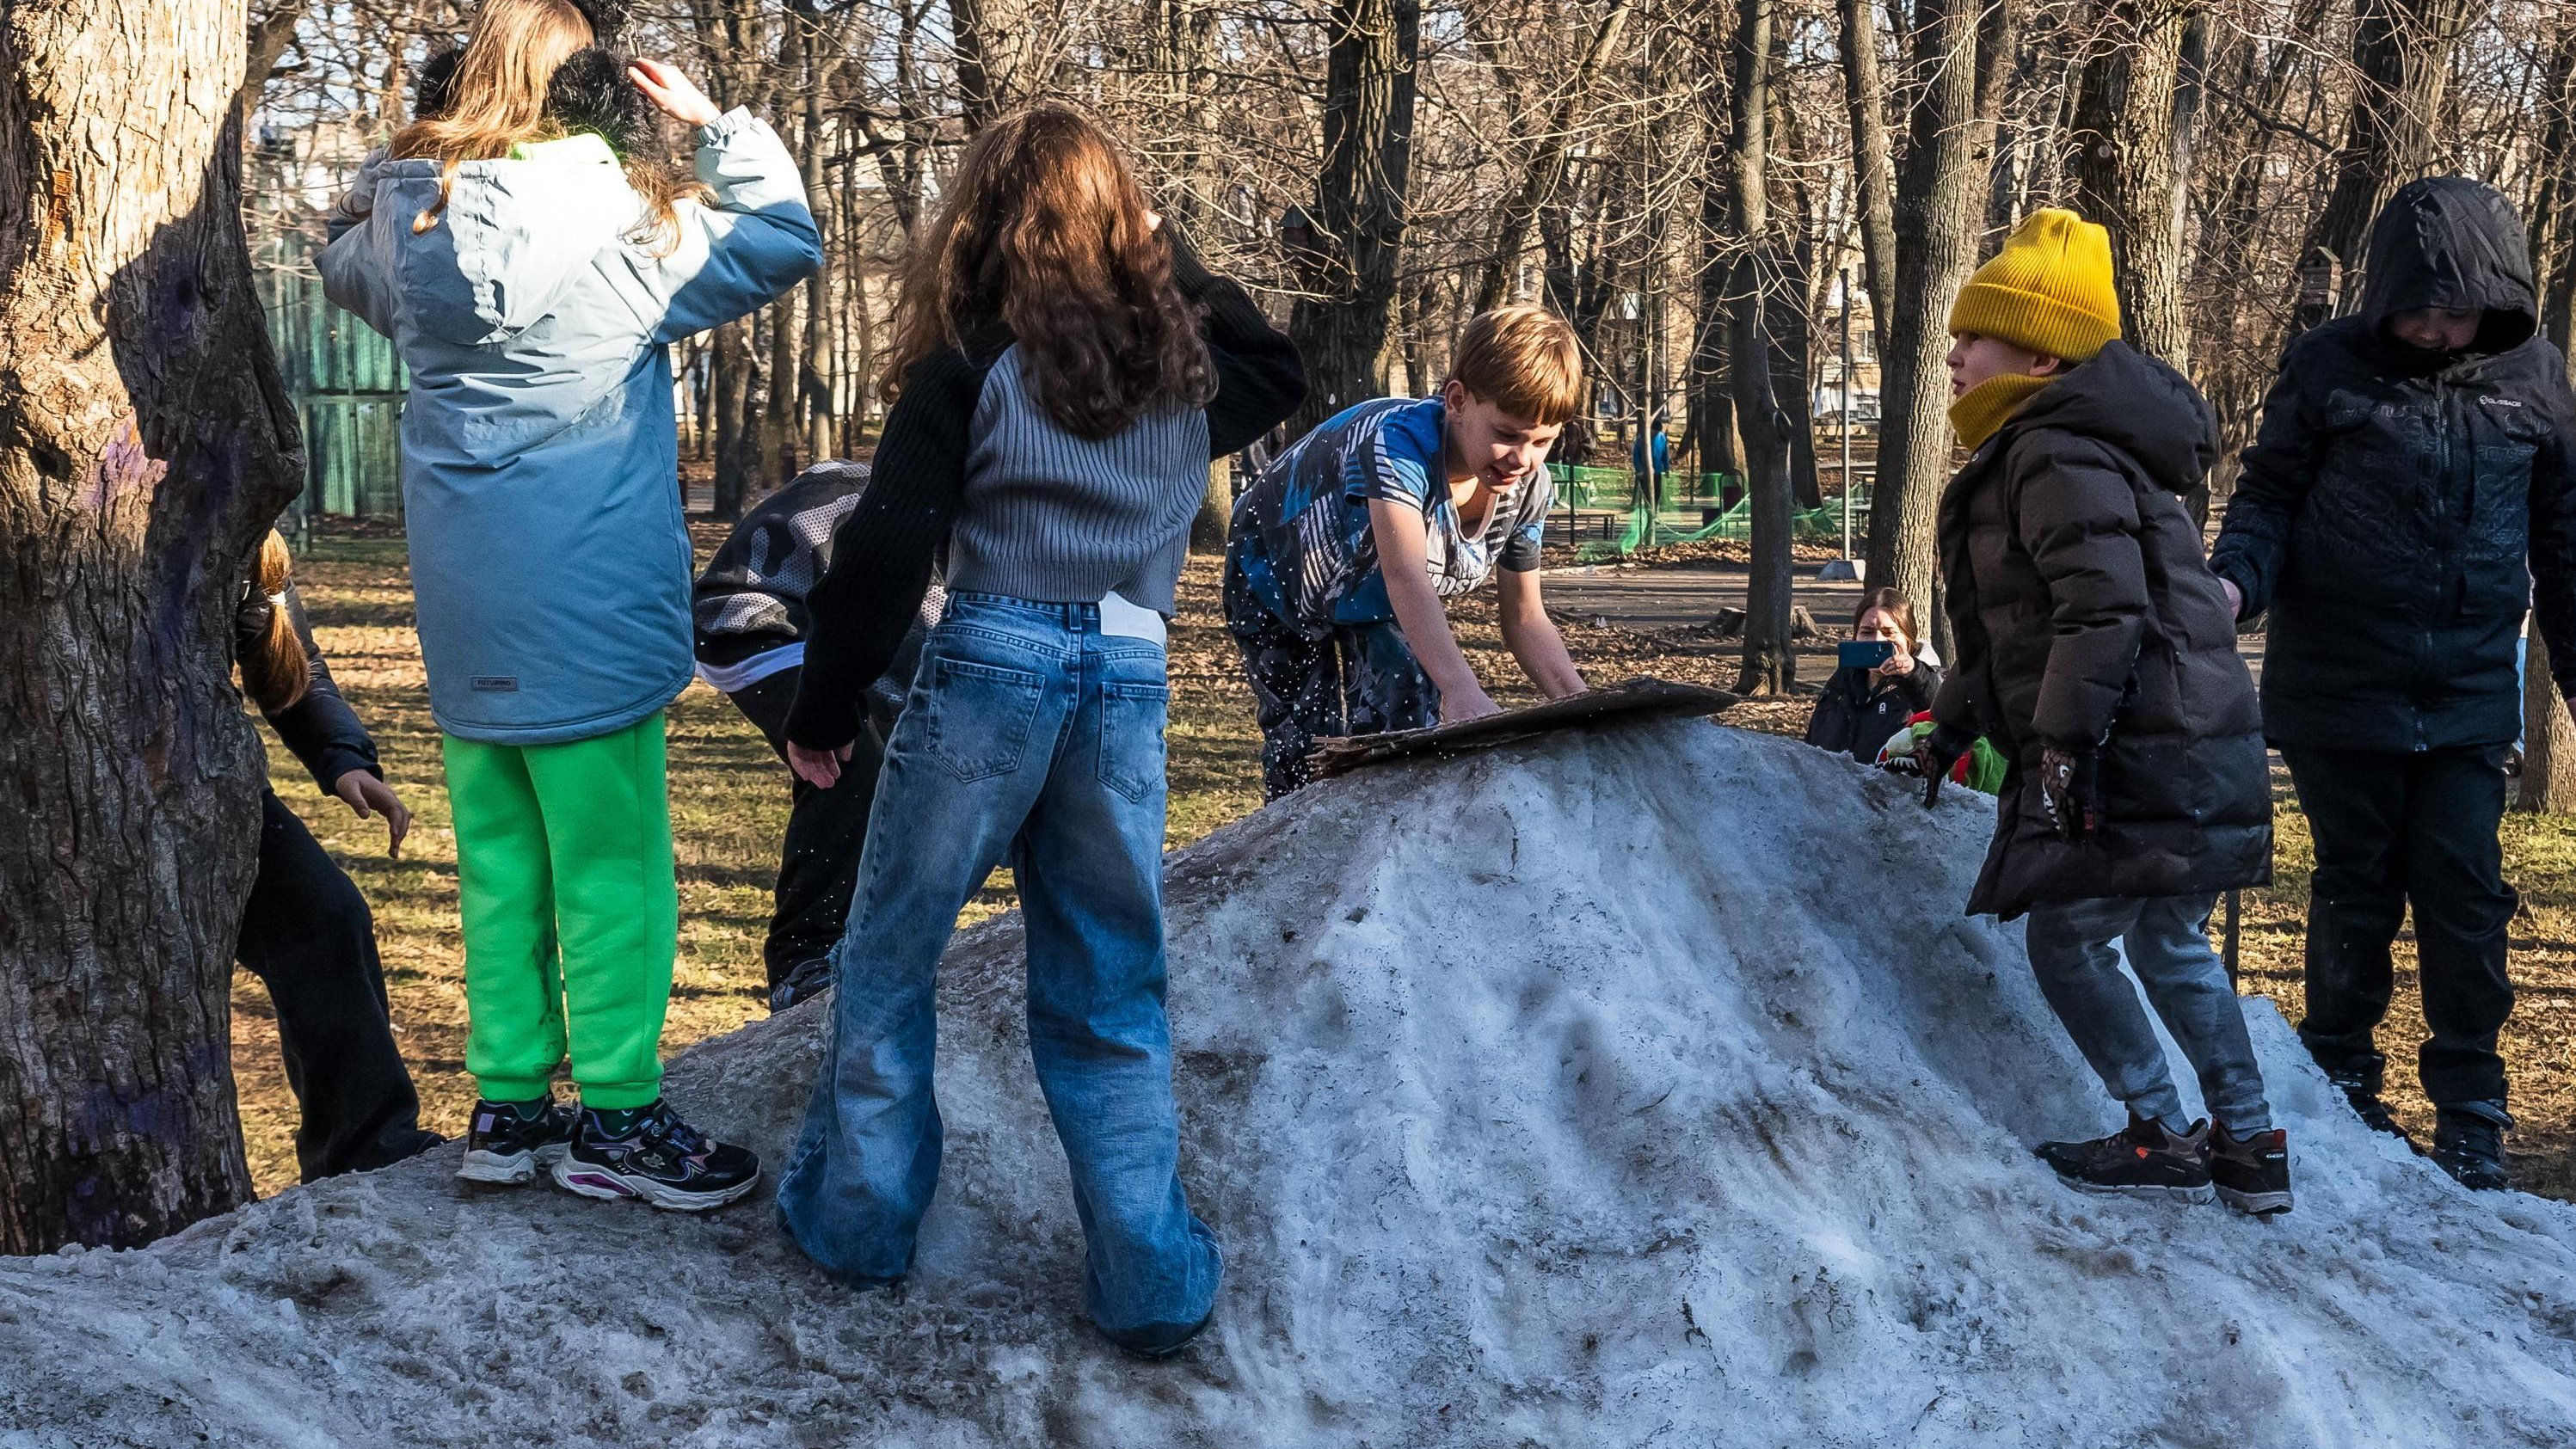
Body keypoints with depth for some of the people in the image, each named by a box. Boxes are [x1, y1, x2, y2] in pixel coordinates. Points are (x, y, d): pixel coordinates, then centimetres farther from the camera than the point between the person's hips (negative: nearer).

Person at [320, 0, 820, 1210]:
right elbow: (788, 240, -1)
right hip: (586, 607, -6)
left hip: (460, 607, 6)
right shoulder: (623, 222, -13)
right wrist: (712, 124, 4)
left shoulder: (406, 218, 1)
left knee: (499, 859, 13)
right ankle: (616, 1119, 8)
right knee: (611, 862, 2)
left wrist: (411, 152, 18)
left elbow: (343, 267, 25)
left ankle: (508, 1103, 19)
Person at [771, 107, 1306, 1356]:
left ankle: (859, 1218, 20)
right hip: (1133, 679, 4)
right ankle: (1150, 1279, 10)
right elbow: (1277, 373, 33)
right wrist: (1170, 264, 29)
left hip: (991, 662, -4)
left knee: (891, 954, 13)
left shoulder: (972, 362, -4)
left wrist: (822, 708, 0)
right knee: (1110, 993, 12)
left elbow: (890, 542, -8)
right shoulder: (1185, 363, 9)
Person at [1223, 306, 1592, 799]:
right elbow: (1405, 574, -56)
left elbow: (1525, 620, -12)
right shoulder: (1398, 440, -42)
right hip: (1278, 579, -4)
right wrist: (1461, 690, -70)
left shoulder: (1529, 488, -21)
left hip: (1376, 606, 5)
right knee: (1306, 758, -9)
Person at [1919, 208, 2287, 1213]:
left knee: (2068, 938, 0)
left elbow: (2104, 609, -26)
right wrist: (1950, 724, 30)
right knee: (2169, 943, 20)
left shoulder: (2059, 456, -16)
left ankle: (2161, 1141, 8)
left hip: (2143, 760, -11)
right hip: (2200, 754, 11)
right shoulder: (2027, 458, 19)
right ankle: (2249, 1146, 26)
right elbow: (2016, 624, 27)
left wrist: (2059, 744, -26)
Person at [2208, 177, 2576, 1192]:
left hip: (2470, 693, 2)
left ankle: (2470, 1109, 12)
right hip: (2341, 683, -1)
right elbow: (2268, 495, 0)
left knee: (2464, 894, 0)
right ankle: (2340, 1082, 25)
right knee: (2357, 890, 9)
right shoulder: (2331, 367, -5)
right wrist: (2236, 579, -20)